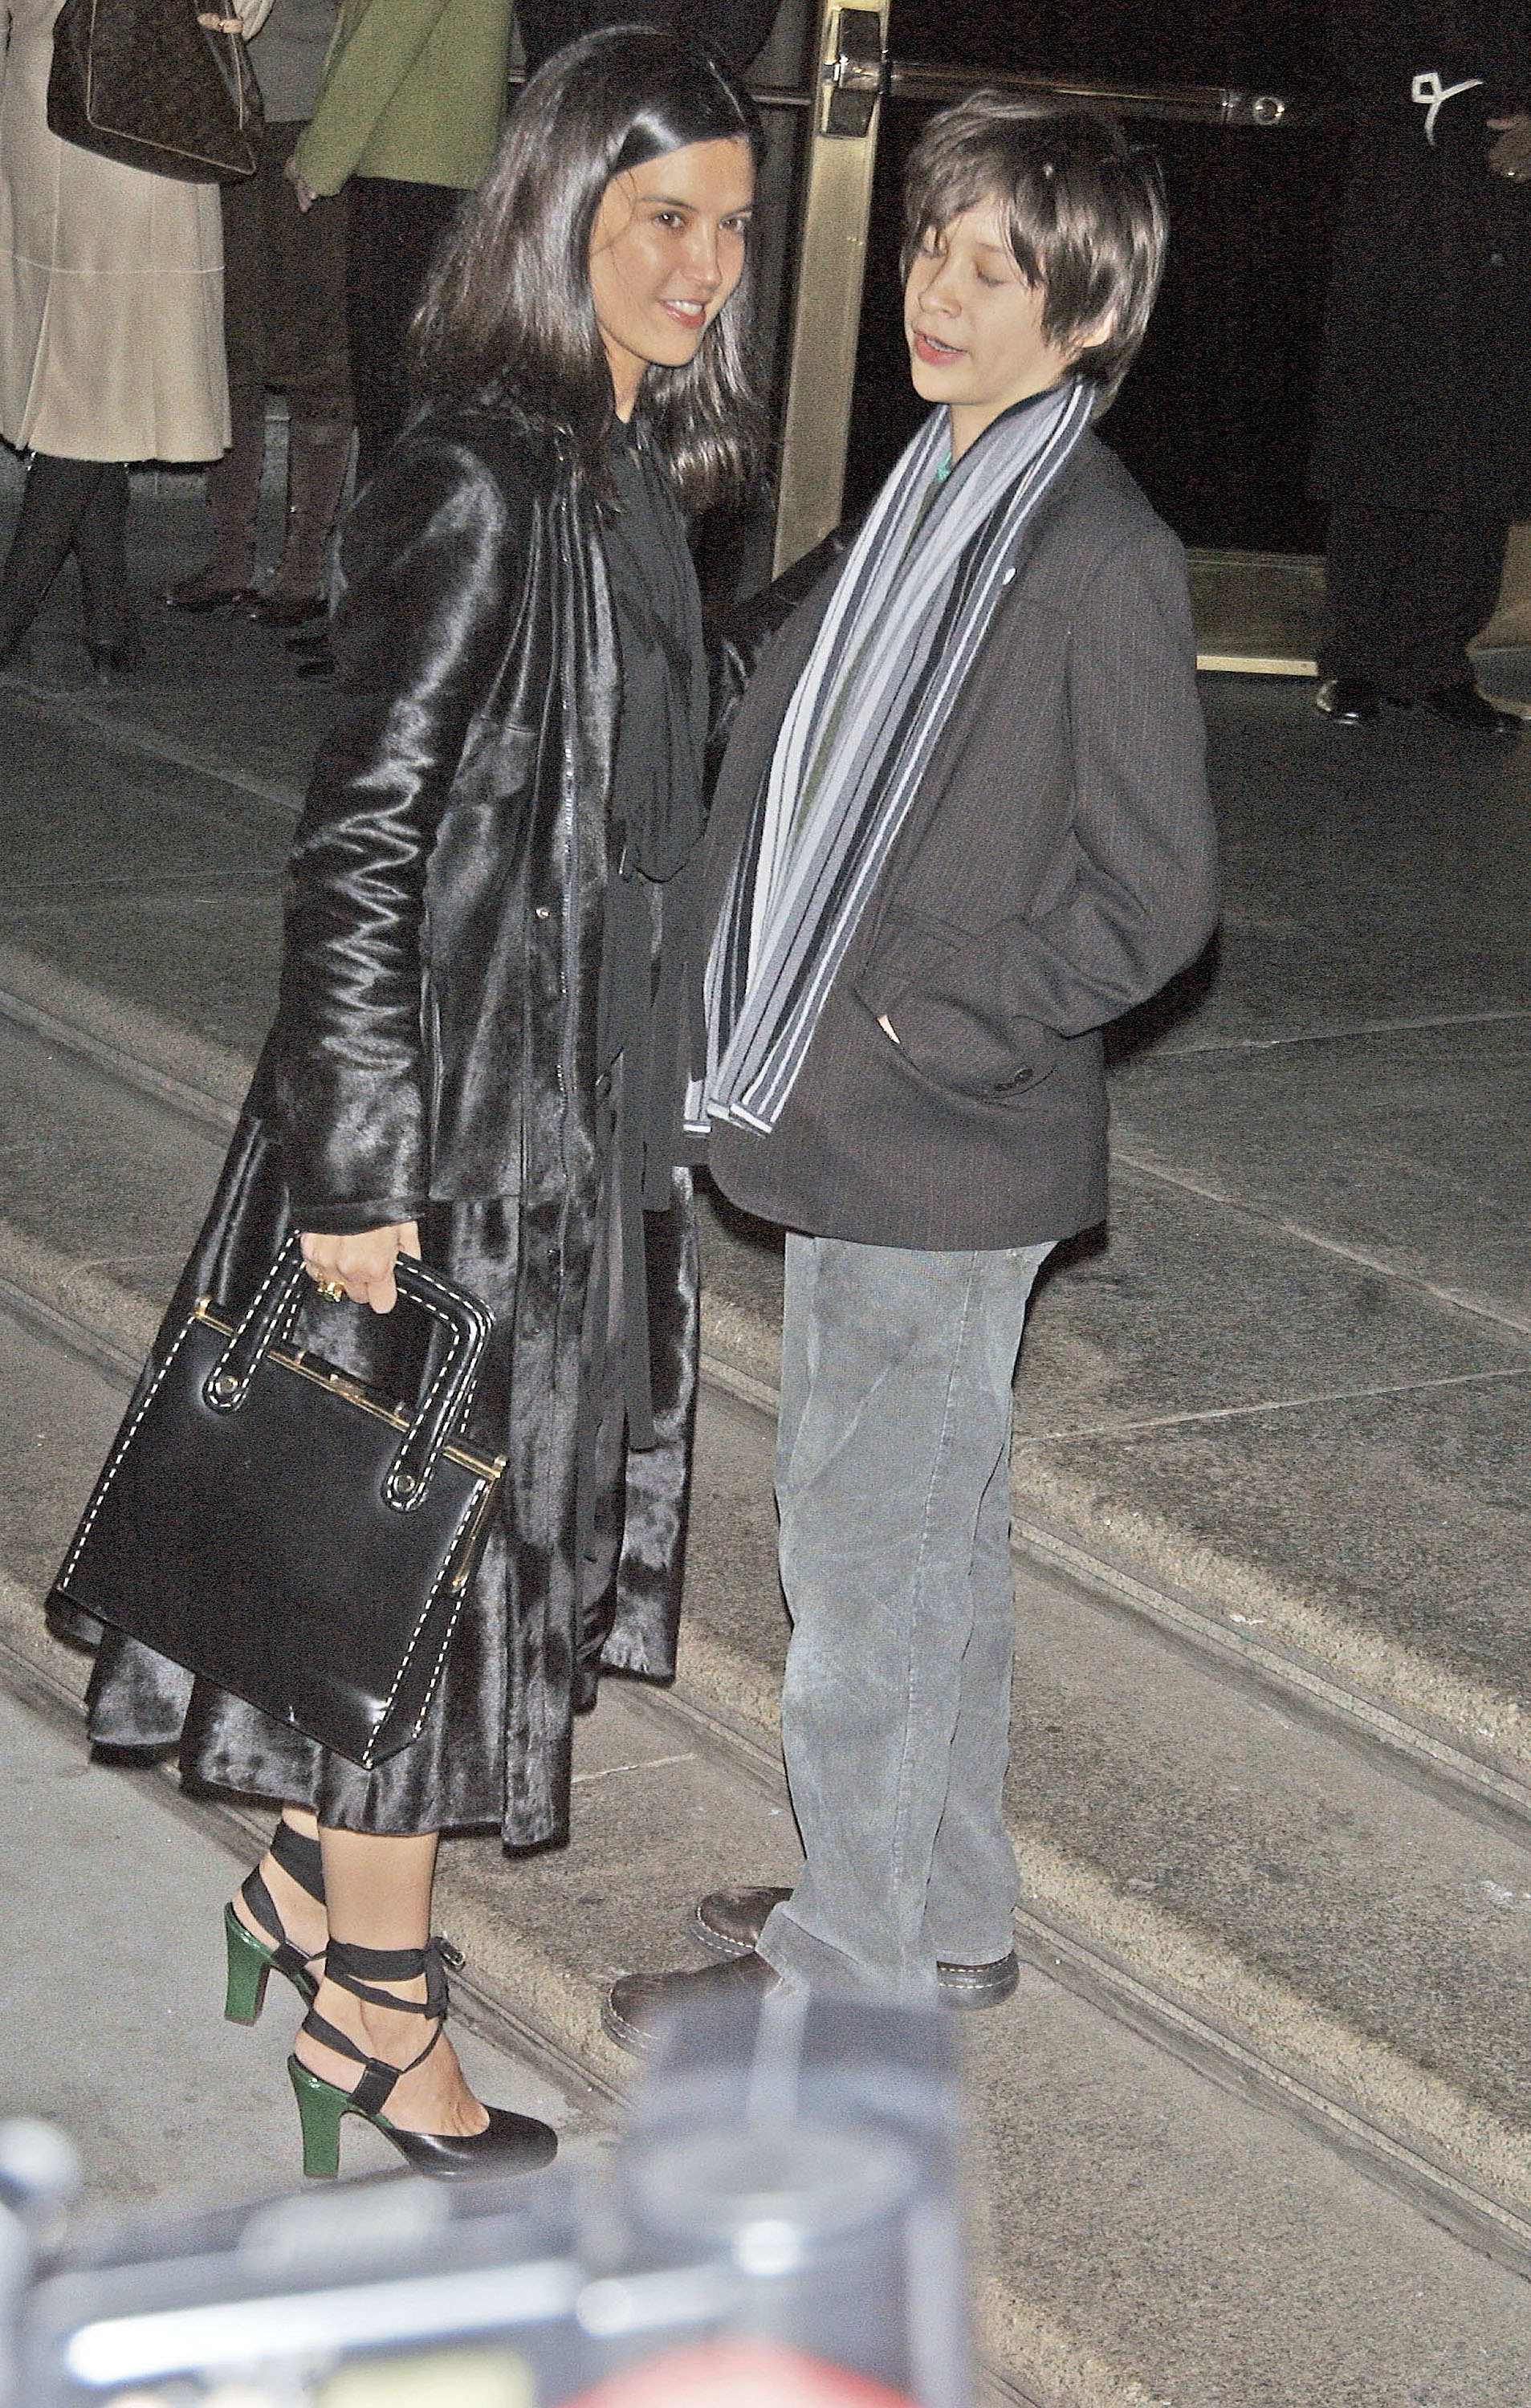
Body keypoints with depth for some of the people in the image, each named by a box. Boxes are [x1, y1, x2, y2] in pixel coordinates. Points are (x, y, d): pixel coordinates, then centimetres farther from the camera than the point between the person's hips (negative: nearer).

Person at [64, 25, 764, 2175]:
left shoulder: (626, 469, 7)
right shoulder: (478, 484, -21)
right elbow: (362, 833, -22)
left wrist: (648, 1091, 21)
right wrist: (358, 1164, -21)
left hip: (575, 1098, 9)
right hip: (454, 1117, -9)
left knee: (464, 1518, 20)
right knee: (432, 1532, 3)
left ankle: (309, 1885, 38)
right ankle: (371, 2012, 20)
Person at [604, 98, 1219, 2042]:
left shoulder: (1102, 558, -18)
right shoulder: (928, 500, 8)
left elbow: (1155, 893, -16)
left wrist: (931, 1031, -15)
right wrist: (776, 1030, 9)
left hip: (941, 1146, -9)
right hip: (849, 1125, 9)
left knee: (864, 1540, 3)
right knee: (930, 1524, 19)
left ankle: (859, 1958, 19)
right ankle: (944, 1911, 34)